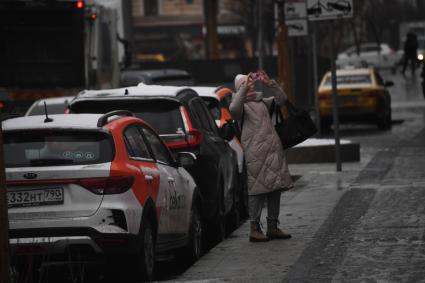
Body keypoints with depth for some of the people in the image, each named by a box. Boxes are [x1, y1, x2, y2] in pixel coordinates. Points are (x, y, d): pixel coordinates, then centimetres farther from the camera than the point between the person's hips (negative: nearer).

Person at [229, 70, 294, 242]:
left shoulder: (262, 102, 20)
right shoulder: (241, 105, 0)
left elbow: (281, 99, 14)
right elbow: (233, 108, -23)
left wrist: (269, 83, 2)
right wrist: (244, 88, -23)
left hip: (273, 150, 7)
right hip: (255, 153, -7)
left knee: (275, 188, 8)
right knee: (257, 189, -10)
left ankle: (272, 227, 15)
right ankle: (255, 229, -9)